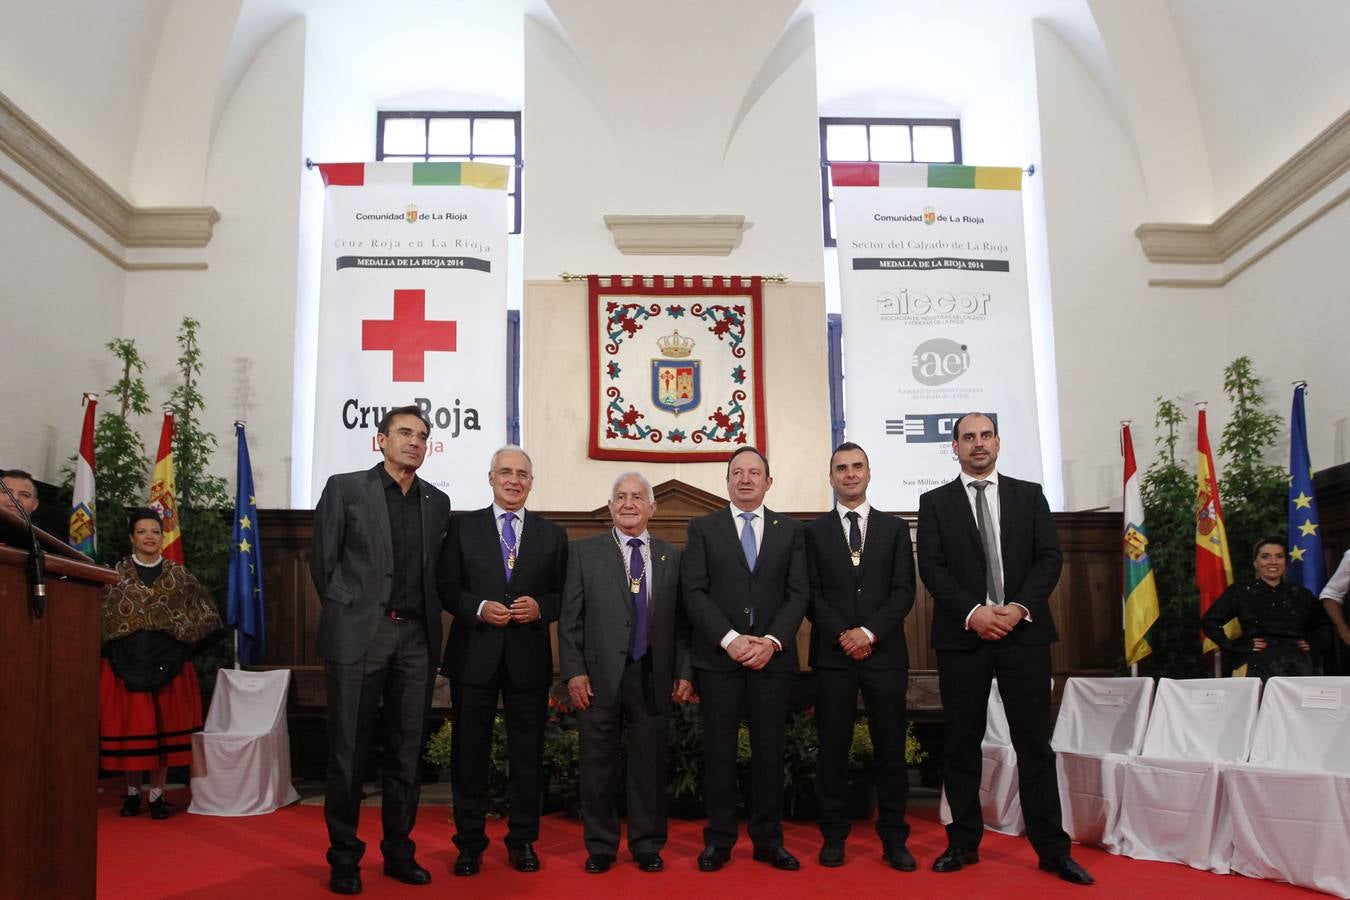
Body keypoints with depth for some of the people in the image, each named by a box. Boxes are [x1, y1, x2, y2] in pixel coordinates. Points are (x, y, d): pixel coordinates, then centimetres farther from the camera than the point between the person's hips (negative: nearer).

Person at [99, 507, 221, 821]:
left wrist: (181, 642, 4)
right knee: (129, 727, 1)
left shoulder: (179, 575, 6)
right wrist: (114, 646, -2)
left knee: (165, 727, 1)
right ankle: (133, 792, 16)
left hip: (168, 663, 1)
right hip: (126, 662, -1)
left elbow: (203, 616, 11)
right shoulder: (116, 574, 4)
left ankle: (157, 793, 10)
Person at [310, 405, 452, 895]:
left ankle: (399, 851, 21)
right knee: (349, 750, 3)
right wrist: (345, 613, 6)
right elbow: (322, 560, 3)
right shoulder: (345, 488, 1)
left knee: (406, 752, 9)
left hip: (416, 636, 4)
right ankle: (344, 857, 15)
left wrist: (426, 619, 7)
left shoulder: (437, 502, 12)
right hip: (358, 634, -3)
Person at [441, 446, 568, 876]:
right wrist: (479, 608, -15)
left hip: (528, 657, 1)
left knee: (528, 752, 8)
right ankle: (469, 841, 21)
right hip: (474, 655, -1)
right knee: (469, 751, 7)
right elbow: (447, 587, 2)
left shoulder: (552, 534, 8)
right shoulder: (463, 527, 5)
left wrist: (540, 607, -13)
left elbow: (564, 594, 7)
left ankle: (522, 840, 22)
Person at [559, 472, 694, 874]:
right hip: (600, 675, -1)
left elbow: (679, 619, 9)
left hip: (653, 676, 1)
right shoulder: (585, 552, 4)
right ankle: (600, 846, 22)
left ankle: (647, 845, 22)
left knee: (650, 764, 7)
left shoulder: (670, 556, 10)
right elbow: (570, 618, 1)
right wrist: (573, 671, -6)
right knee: (598, 764, 7)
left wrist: (684, 672, 3)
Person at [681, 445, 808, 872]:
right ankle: (718, 839, 13)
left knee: (769, 750, 6)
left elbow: (798, 594, 3)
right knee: (719, 750, 4)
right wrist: (729, 639, -13)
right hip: (718, 656, -1)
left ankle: (768, 840, 16)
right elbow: (694, 592, -3)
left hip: (773, 655, 1)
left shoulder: (790, 530, 11)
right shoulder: (703, 528, 6)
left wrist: (772, 641, -11)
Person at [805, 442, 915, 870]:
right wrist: (842, 636, -11)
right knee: (833, 748, 3)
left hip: (885, 653, 1)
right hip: (832, 655, 0)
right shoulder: (814, 532, 8)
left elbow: (904, 591, 1)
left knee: (890, 747, 3)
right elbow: (812, 595, 1)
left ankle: (894, 838, 13)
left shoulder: (895, 528, 9)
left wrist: (869, 632, -11)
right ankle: (834, 835, 13)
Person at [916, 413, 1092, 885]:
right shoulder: (934, 502, 7)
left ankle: (1052, 848, 11)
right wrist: (972, 612, -14)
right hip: (961, 635, 0)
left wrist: (1020, 607, -11)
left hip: (1023, 631, 1)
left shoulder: (1029, 495, 10)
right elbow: (931, 567, -2)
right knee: (961, 744, 6)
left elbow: (1049, 558, 3)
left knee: (1034, 742, 3)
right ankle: (964, 842, 16)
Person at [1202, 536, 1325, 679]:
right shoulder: (1240, 591, 8)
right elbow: (1208, 621, 3)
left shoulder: (1300, 594, 18)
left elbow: (1324, 624, 34)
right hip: (1258, 664, -3)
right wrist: (1235, 646, -1)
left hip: (1298, 662, 3)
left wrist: (1311, 642, 18)